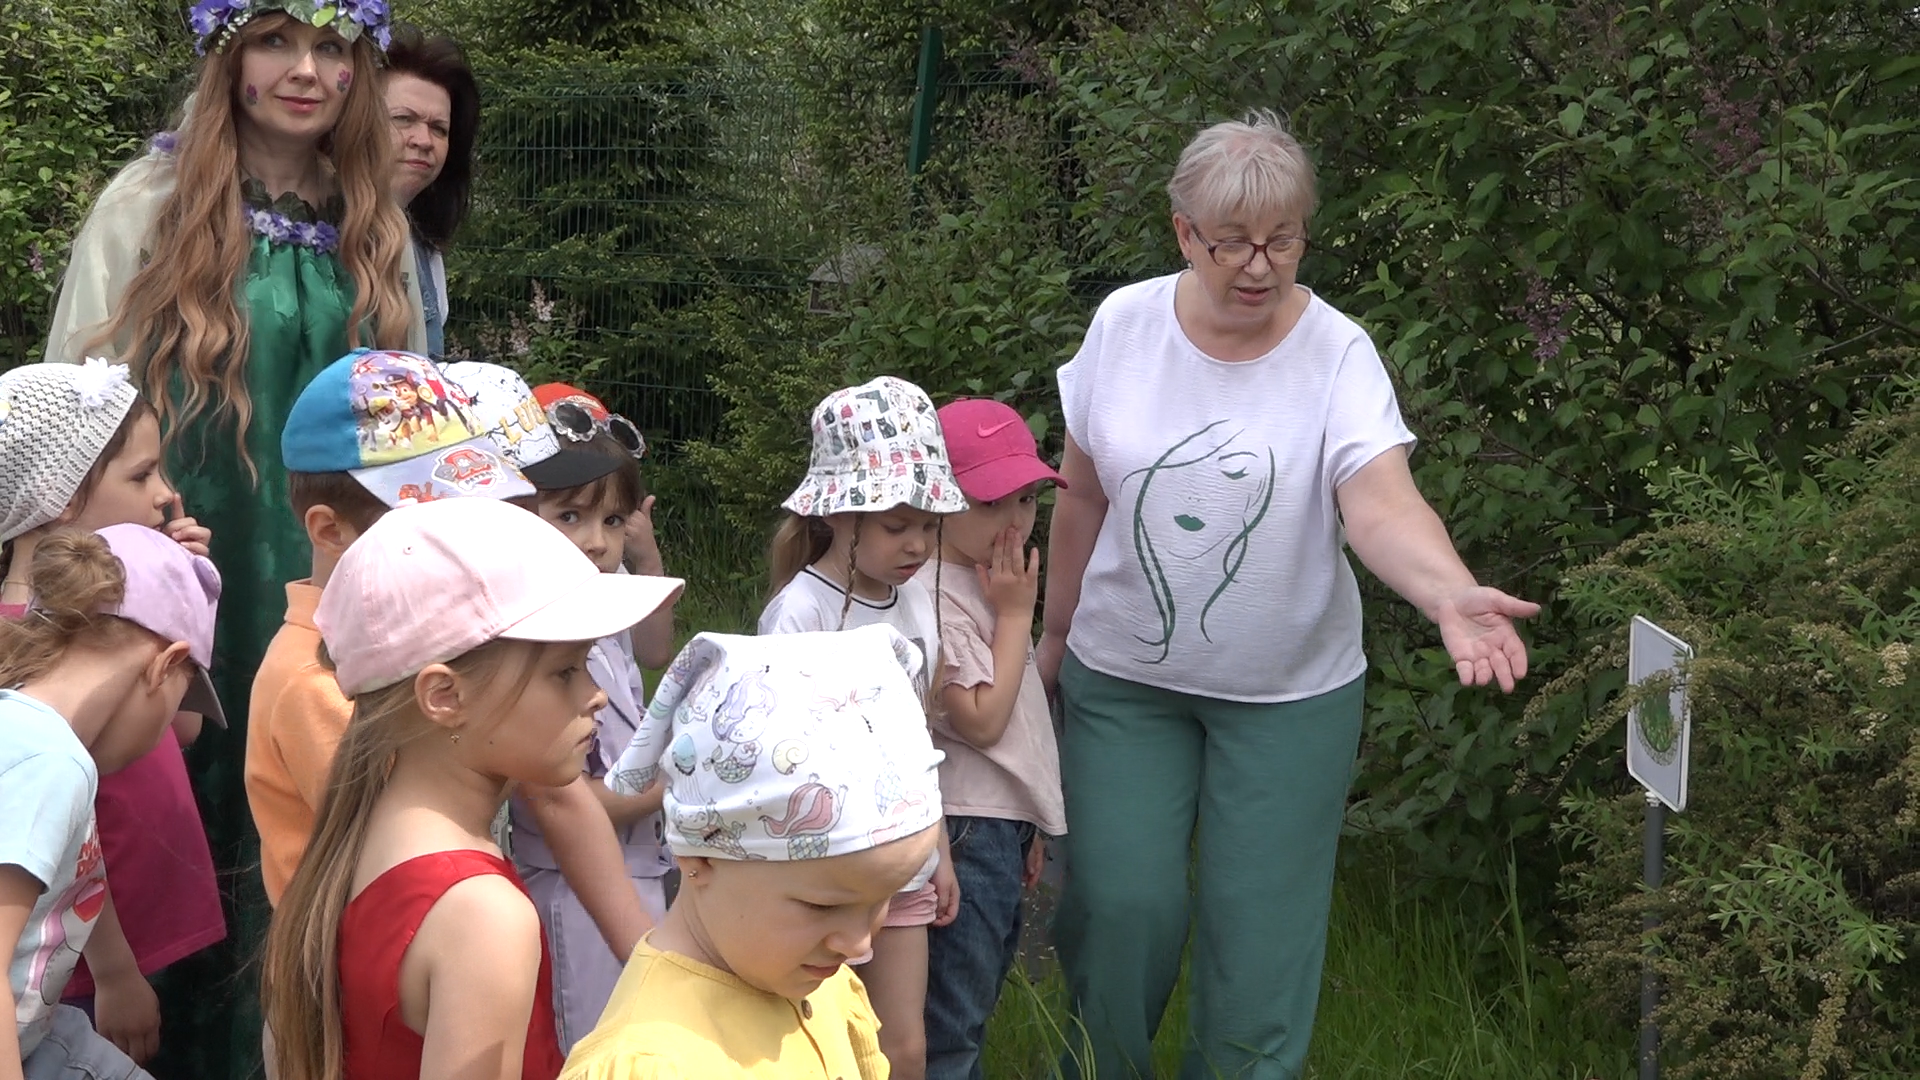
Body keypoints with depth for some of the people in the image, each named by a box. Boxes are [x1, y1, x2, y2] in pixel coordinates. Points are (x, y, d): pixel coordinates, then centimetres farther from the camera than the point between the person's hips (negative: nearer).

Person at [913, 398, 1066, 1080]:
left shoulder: (990, 580, 10)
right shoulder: (939, 596, -20)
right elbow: (980, 718, -22)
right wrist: (1016, 614, -16)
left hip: (1005, 824, 10)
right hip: (970, 828, -10)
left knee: (977, 1002, 18)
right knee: (951, 1024, -2)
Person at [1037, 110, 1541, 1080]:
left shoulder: (1336, 354, -13)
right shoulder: (1124, 324, -6)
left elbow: (1381, 505, -27)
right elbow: (1085, 497, 5)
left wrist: (1452, 595, -46)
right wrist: (1056, 634, 12)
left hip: (1289, 692, -1)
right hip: (1124, 678, 2)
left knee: (1261, 922, 5)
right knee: (1122, 901, 2)